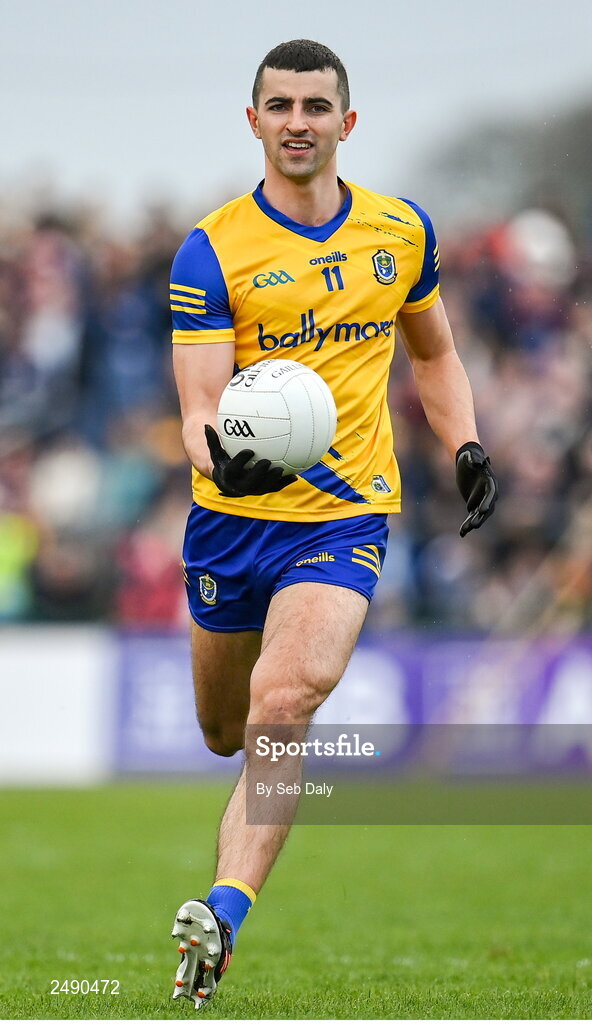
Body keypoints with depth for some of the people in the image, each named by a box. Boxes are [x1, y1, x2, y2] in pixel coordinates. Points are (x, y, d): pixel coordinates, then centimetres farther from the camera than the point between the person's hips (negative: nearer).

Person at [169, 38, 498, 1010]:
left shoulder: (402, 232, 4)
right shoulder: (212, 250, -6)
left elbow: (434, 353, 21)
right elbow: (201, 404, -12)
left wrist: (467, 447, 6)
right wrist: (221, 455, -35)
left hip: (347, 512, -1)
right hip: (234, 515, 1)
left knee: (283, 704, -23)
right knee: (223, 732, 13)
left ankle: (222, 914, -27)